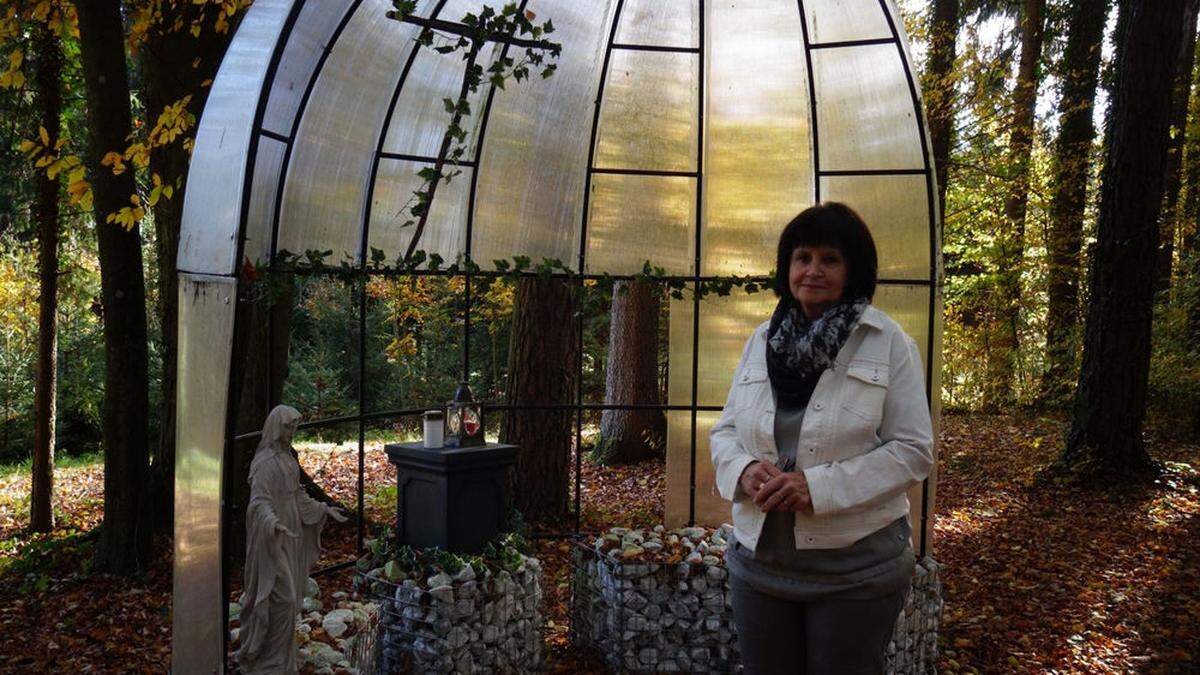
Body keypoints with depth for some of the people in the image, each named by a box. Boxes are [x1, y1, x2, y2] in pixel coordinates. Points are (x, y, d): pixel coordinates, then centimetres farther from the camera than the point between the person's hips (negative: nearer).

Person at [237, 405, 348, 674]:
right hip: (272, 539, -9)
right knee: (280, 596, -6)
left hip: (289, 535, 9)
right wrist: (273, 523, -42)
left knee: (287, 597, 15)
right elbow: (259, 500, -25)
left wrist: (324, 509, 19)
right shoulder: (265, 461, -17)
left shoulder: (287, 456, 10)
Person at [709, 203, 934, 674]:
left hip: (856, 568, -3)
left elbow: (914, 450, -10)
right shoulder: (761, 340, 6)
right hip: (759, 560, 4)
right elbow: (725, 430, 9)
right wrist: (744, 469, -14)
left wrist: (819, 485, -21)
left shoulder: (889, 343, -6)